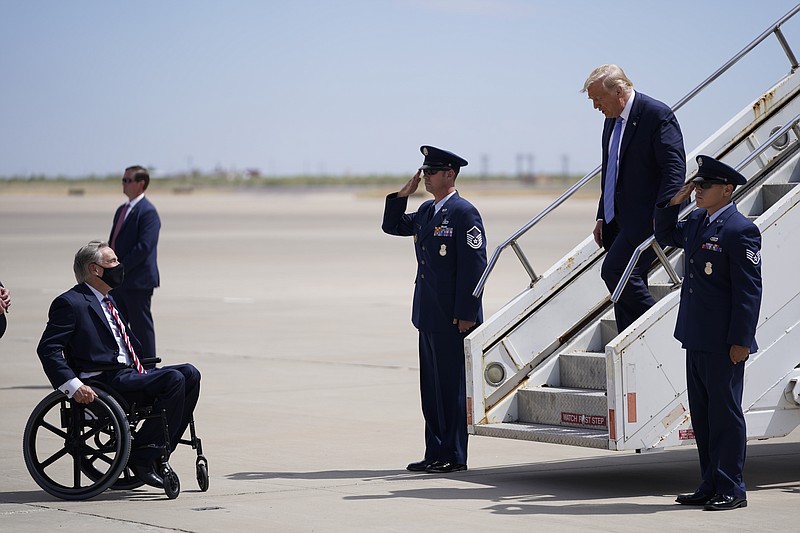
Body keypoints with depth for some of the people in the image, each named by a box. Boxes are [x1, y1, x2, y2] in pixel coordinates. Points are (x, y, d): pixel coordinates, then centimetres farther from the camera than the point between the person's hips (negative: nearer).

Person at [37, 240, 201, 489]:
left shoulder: (106, 300, 23)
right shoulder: (71, 303, -7)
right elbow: (47, 349, -15)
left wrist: (141, 369, 14)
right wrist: (73, 386, -25)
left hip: (129, 373, 10)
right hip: (106, 382, -10)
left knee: (189, 374, -4)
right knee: (174, 379, -24)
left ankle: (156, 454, -3)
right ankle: (141, 457, -18)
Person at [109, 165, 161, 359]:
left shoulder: (148, 211, -12)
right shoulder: (122, 210, 18)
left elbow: (145, 246, -20)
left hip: (138, 281, -9)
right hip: (118, 281, 9)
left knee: (141, 327, -3)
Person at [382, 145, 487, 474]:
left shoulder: (464, 213, -11)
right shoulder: (426, 211, 15)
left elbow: (474, 265, -15)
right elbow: (392, 226, 25)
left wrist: (466, 314, -19)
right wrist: (403, 194, 9)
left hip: (454, 317, -9)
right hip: (429, 314, 9)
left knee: (452, 385, -3)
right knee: (431, 385, 11)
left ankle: (454, 457, 2)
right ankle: (435, 454, 16)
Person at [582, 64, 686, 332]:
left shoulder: (657, 115, -12)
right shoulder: (612, 119, 15)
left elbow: (675, 169, -17)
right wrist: (602, 217, 18)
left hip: (645, 217, -9)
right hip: (618, 220, 9)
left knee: (614, 270, -19)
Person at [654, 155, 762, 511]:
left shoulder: (740, 231, -15)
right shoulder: (696, 222, 10)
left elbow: (749, 291, -17)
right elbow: (665, 236, 30)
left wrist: (740, 341, -20)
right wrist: (673, 203, 12)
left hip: (723, 342, -9)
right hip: (696, 339, 9)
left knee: (725, 413, -2)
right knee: (701, 414, 13)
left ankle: (732, 490, 6)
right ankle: (711, 486, 21)